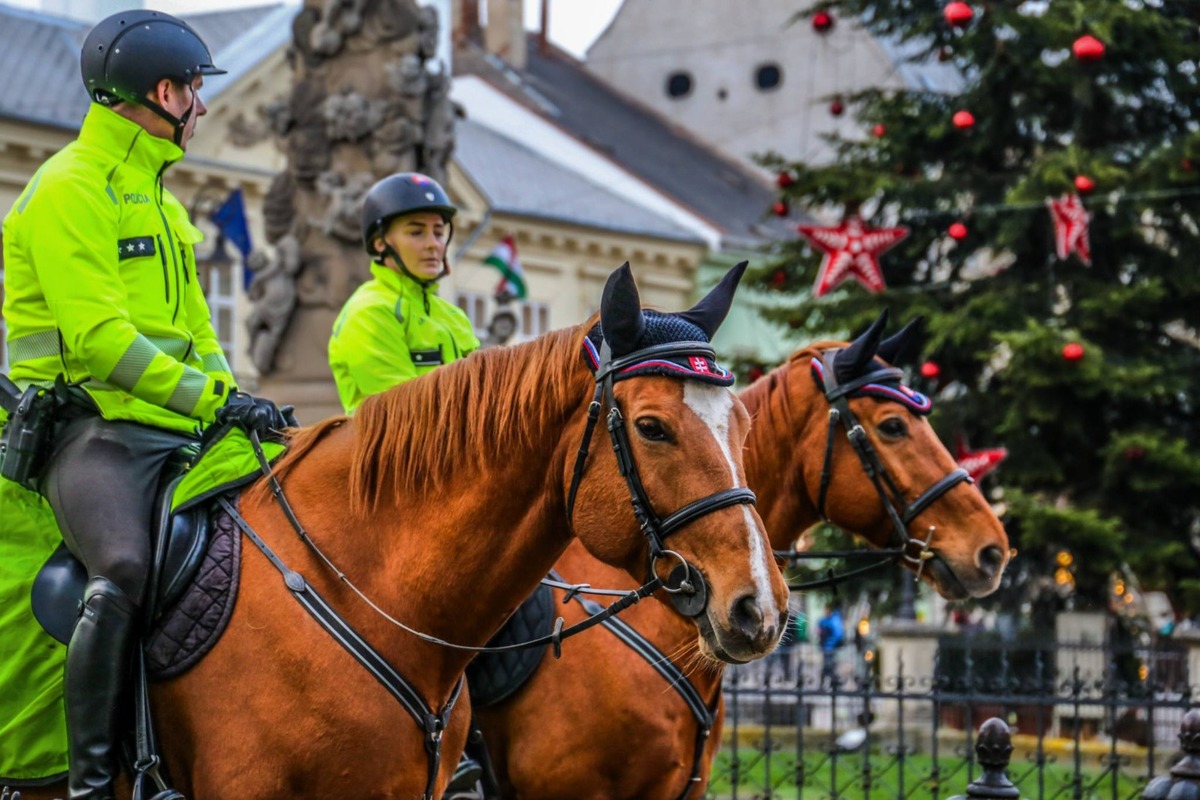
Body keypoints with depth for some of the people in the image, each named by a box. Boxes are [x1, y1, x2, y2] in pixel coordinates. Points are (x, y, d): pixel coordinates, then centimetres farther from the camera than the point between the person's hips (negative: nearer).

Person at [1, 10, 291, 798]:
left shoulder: (157, 197, 23)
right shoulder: (69, 188, -7)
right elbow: (97, 337, -17)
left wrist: (236, 401, 10)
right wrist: (213, 399, -20)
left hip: (173, 430, 9)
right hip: (92, 428, -9)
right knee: (125, 567, -33)